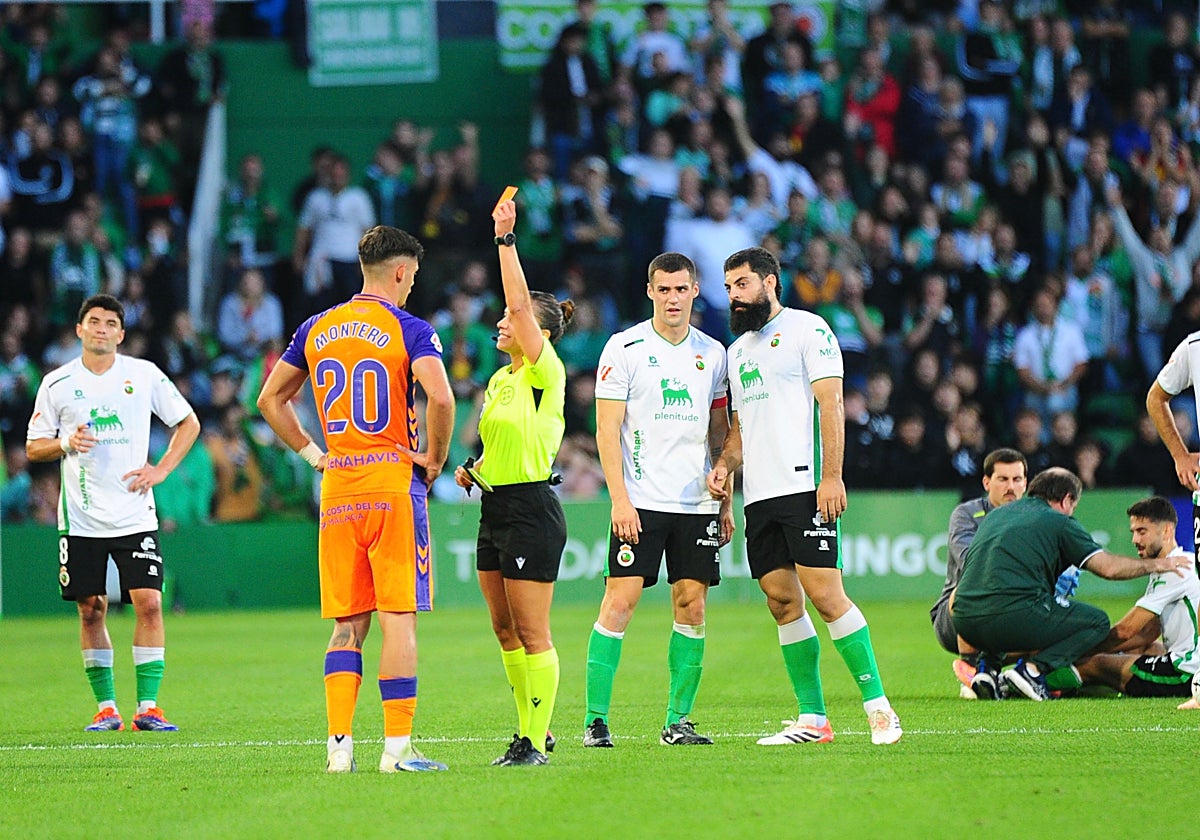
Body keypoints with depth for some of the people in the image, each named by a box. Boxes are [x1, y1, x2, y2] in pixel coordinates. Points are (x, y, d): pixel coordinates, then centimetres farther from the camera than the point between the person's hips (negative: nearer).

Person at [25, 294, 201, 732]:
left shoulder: (144, 375, 2)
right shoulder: (57, 383, 3)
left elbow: (188, 423, 12)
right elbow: (33, 446, 9)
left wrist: (161, 470, -1)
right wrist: (66, 442, -12)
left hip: (135, 516, -1)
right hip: (80, 517, 1)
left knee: (149, 603, -11)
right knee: (91, 610, 2)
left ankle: (148, 706, -5)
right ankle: (106, 707, 12)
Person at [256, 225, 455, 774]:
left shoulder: (317, 330, 12)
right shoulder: (409, 330, -5)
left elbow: (269, 400, 20)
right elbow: (440, 397, -20)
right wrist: (435, 459, -5)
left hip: (337, 490, 5)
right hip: (394, 482, -5)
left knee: (347, 624, 9)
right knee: (398, 619, -4)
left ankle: (339, 745, 4)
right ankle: (398, 748, -6)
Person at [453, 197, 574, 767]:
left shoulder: (545, 373, -10)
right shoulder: (500, 381, 15)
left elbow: (520, 302, -21)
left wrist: (506, 239, -20)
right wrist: (473, 470, 8)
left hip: (531, 511, -9)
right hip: (494, 509, 9)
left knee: (533, 634, -6)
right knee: (505, 630, 11)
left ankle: (534, 743, -3)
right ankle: (531, 728, 20)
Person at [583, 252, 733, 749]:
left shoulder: (712, 352, 11)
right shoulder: (624, 348, -2)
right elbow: (607, 430, -5)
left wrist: (725, 501, 13)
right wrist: (620, 500, -13)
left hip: (697, 503, 4)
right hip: (641, 502, -4)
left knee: (692, 604, 2)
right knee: (620, 601, -9)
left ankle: (678, 720, 8)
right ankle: (596, 720, -6)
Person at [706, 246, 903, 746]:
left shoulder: (807, 329, -1)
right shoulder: (738, 349, 23)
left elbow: (831, 403, -8)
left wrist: (831, 476, -17)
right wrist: (724, 465, 8)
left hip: (804, 485, -8)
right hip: (759, 495, 8)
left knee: (824, 593, -14)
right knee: (782, 601, 4)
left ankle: (878, 706, -8)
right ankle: (812, 719, 6)